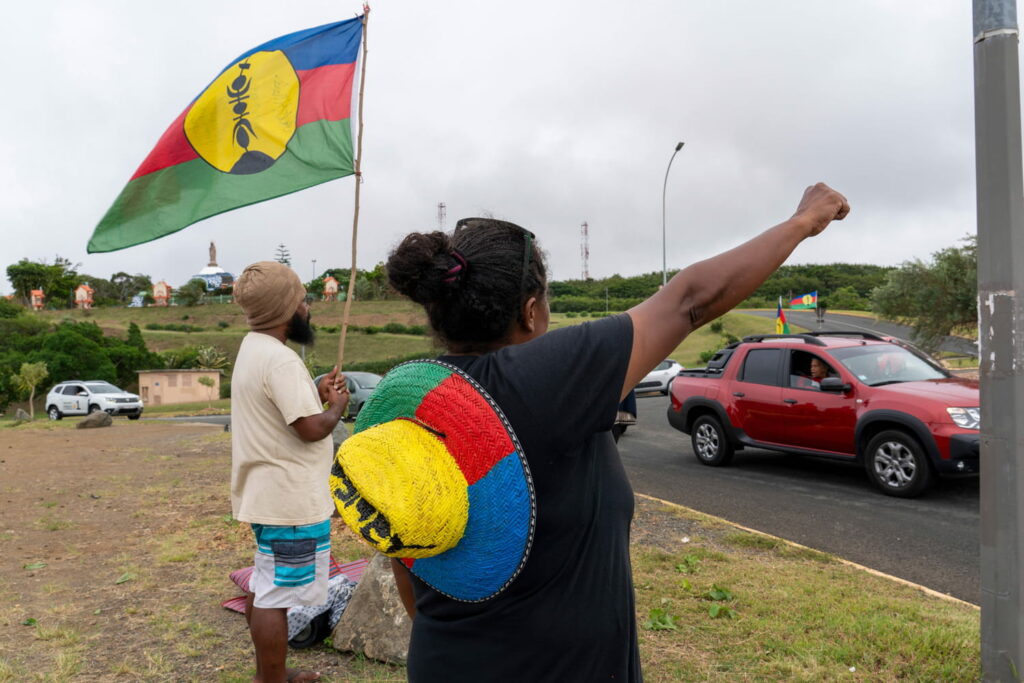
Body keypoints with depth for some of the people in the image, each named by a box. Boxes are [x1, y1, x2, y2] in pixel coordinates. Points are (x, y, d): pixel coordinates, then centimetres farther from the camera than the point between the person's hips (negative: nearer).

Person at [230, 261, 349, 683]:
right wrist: (337, 405, -7)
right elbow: (312, 428, -25)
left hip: (269, 495, 11)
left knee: (265, 588, 21)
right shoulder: (279, 358, -22)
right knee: (276, 596, 1)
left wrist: (317, 394, 8)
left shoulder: (253, 348, 11)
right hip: (290, 501, -11)